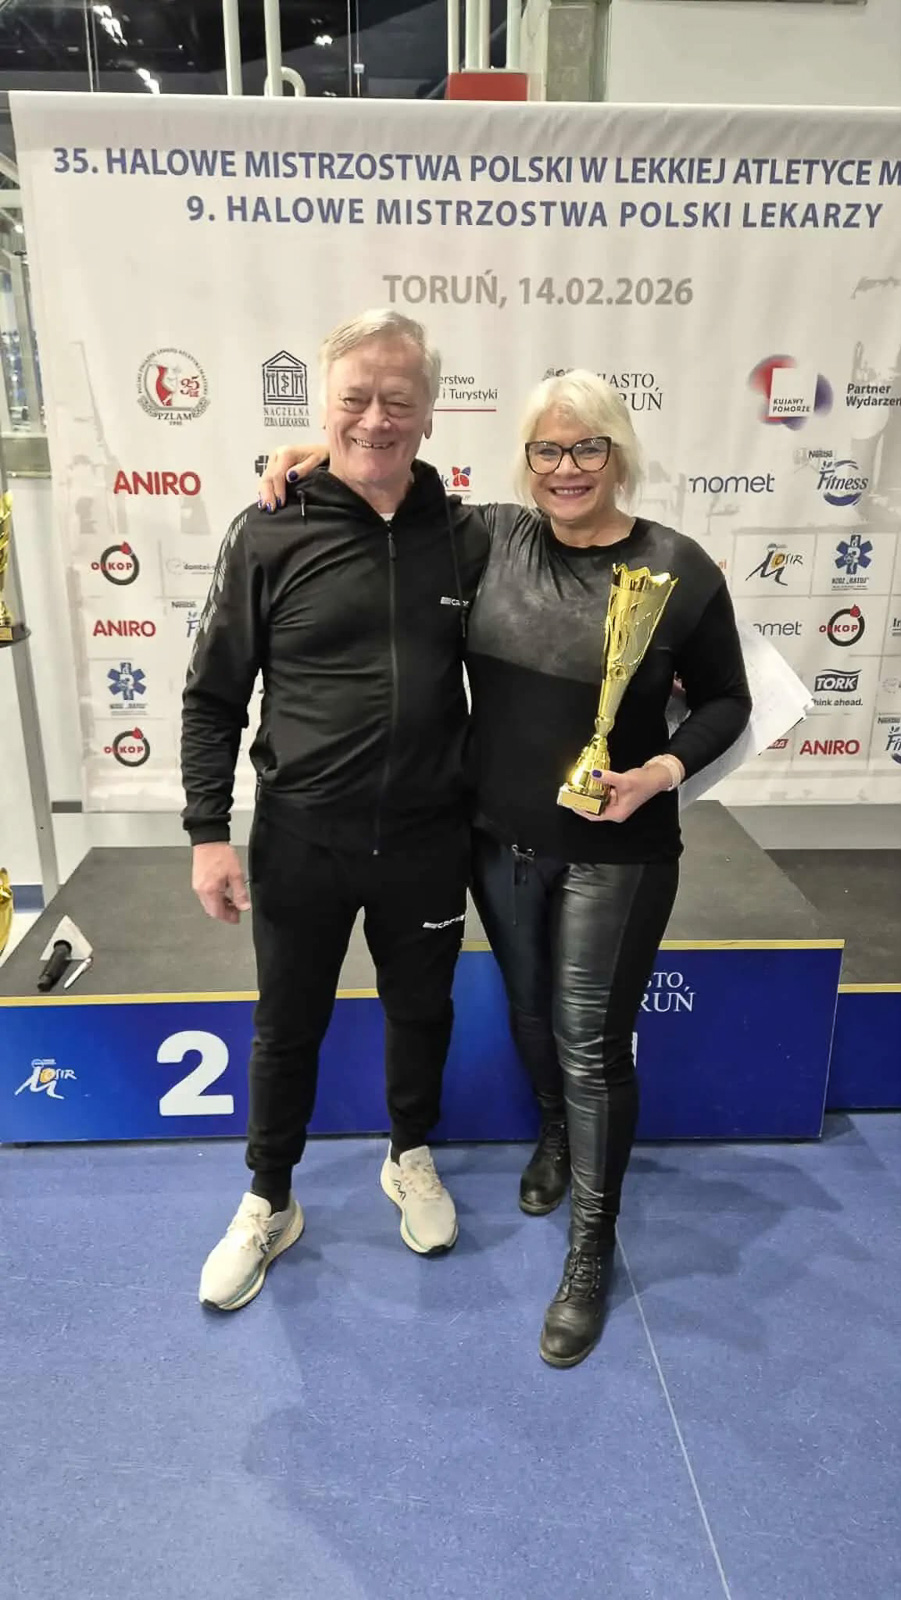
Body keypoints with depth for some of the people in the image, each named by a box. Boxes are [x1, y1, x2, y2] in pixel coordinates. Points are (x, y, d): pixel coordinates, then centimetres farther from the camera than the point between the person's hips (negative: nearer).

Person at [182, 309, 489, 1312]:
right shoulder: (269, 536, -8)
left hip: (427, 840, 2)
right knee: (287, 1029, 15)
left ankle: (410, 1159, 47)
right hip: (302, 841, -2)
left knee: (421, 1011, 20)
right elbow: (213, 696, -4)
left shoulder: (462, 537, 0)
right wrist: (208, 832, -8)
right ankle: (268, 1205, 39)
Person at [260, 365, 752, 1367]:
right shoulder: (488, 537, -3)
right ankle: (555, 1135, 53)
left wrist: (663, 771, -18)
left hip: (613, 855, -3)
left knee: (590, 1044, 5)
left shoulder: (679, 569, -10)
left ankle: (592, 1247, 26)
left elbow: (726, 701, -1)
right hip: (498, 841, 4)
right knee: (530, 1013, 22)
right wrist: (324, 457, -4)